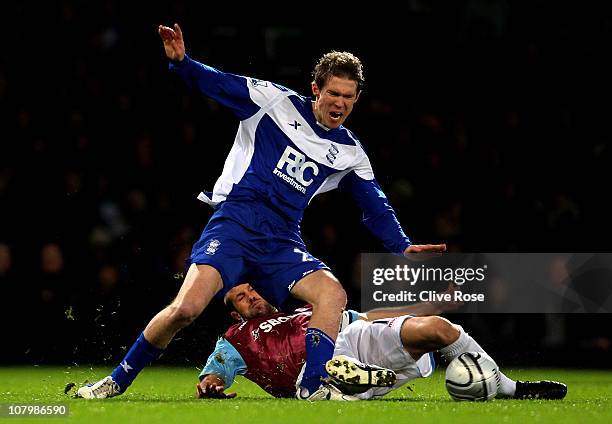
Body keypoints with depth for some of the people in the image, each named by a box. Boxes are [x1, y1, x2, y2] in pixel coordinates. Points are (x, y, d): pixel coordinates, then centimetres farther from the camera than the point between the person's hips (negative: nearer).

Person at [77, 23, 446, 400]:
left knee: (333, 294, -23)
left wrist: (403, 245, 10)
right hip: (236, 222, -4)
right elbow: (215, 83, 4)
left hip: (281, 241, 4)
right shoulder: (277, 101, 5)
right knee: (186, 308, -22)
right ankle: (117, 381, -6)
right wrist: (181, 61, -14)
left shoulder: (349, 152, 16)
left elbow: (376, 206, 23)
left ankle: (313, 390, -21)